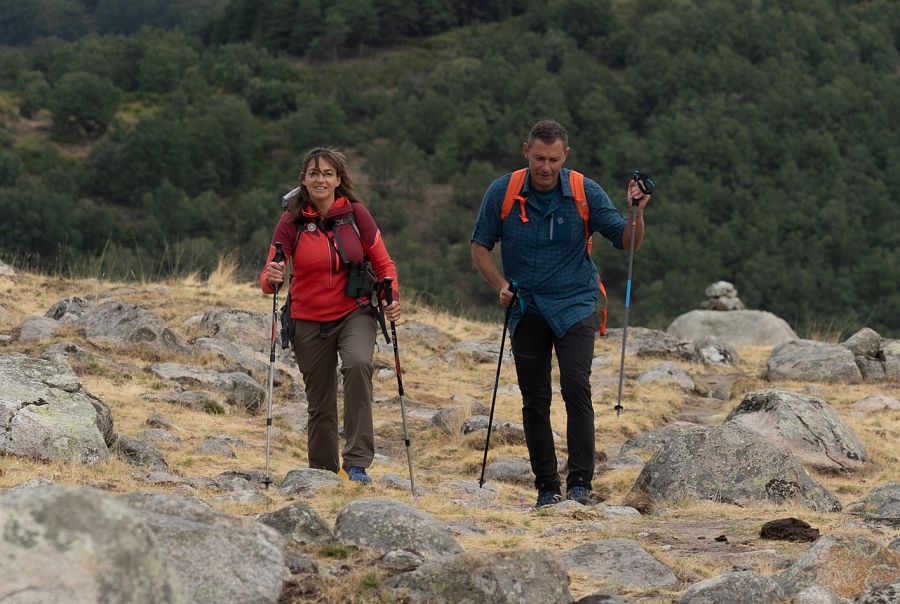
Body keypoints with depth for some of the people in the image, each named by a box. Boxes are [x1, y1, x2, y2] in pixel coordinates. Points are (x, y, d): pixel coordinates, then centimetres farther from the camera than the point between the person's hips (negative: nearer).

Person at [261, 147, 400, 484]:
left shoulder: (355, 214, -3)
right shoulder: (291, 222, -5)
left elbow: (383, 263, 6)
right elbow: (268, 279, -8)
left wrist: (392, 298, -11)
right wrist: (272, 278, -32)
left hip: (354, 314, -1)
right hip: (309, 322, 1)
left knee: (358, 363, -31)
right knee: (321, 406, 7)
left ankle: (357, 463, -28)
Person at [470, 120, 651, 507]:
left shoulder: (586, 193, -6)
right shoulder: (502, 193, -4)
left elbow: (627, 243, -4)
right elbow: (480, 247, 6)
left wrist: (637, 214, -23)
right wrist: (501, 286, -9)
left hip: (574, 304, -2)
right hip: (526, 308, 2)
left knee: (576, 386, -18)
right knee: (534, 399, 3)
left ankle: (580, 483, -17)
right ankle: (546, 487, 11)